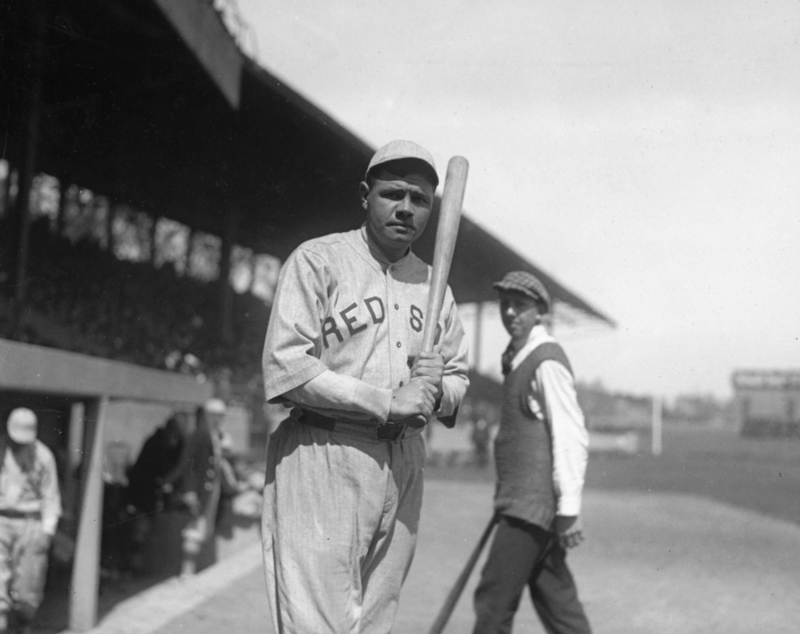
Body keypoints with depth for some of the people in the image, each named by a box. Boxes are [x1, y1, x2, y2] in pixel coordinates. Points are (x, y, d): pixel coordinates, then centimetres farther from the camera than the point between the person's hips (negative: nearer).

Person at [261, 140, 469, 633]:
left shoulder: (433, 283, 17)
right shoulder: (318, 261, -3)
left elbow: (460, 378, 20)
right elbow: (285, 369, -13)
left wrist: (436, 389, -5)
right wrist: (388, 403, -15)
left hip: (403, 466, 6)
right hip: (322, 460, -6)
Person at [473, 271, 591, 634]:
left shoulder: (547, 362, -12)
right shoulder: (518, 359, 15)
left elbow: (571, 438, -17)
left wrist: (568, 508, -20)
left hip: (535, 504, -9)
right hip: (523, 504, 9)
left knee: (494, 600, -6)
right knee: (556, 601, 13)